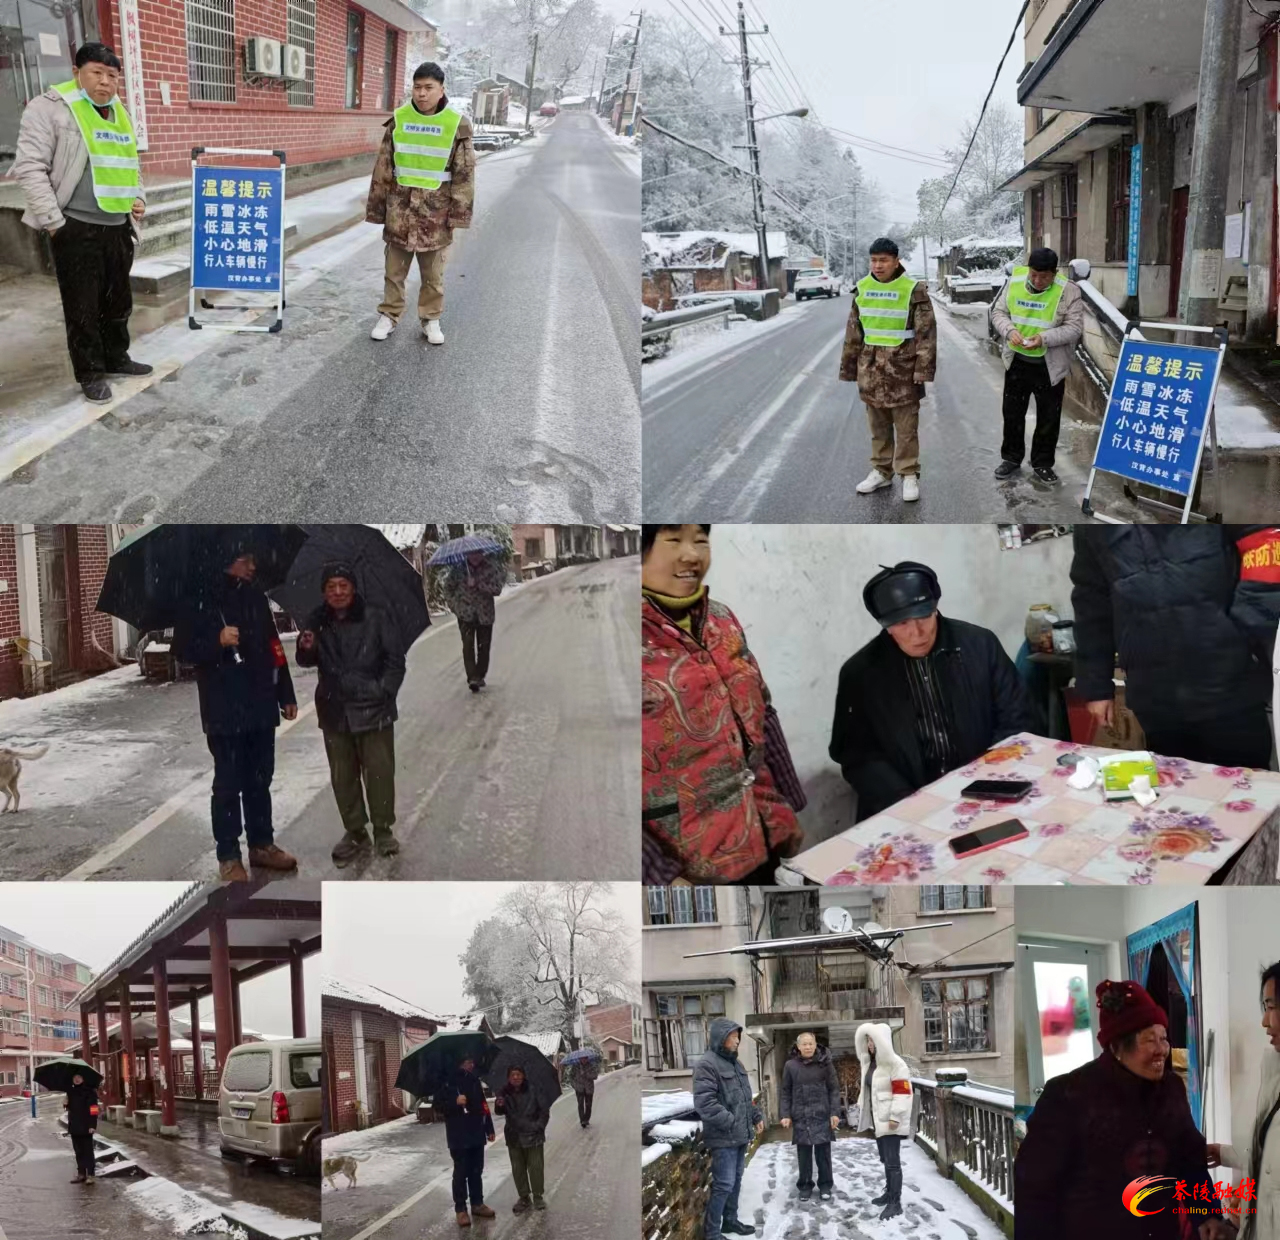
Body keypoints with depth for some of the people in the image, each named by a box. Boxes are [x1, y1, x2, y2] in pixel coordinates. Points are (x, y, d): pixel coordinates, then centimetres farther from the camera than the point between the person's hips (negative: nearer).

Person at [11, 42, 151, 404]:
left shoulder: (119, 113, 14)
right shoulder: (49, 108, -8)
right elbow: (30, 167, -13)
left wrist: (139, 198, 8)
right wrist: (52, 221, -16)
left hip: (118, 226, 7)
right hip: (76, 227, -7)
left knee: (118, 299, 17)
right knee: (83, 306, 0)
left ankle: (116, 358, 32)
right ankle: (90, 373, 10)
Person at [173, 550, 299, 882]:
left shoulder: (256, 599, 11)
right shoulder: (200, 601, -6)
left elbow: (274, 649, 15)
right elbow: (182, 647, -8)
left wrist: (286, 694, 14)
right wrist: (217, 641, -24)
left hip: (261, 708, 5)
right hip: (224, 711, -5)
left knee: (259, 780, 13)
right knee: (228, 784, -1)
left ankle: (262, 845, 25)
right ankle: (228, 857, 6)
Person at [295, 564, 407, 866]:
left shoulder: (375, 619, -9)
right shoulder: (318, 623, -1)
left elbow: (395, 660, -3)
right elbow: (307, 663, 9)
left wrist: (384, 693, -10)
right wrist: (306, 649, -13)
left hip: (373, 710, -3)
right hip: (335, 713, 3)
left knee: (380, 774, 2)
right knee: (342, 777, 12)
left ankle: (383, 829, 20)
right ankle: (355, 832, 26)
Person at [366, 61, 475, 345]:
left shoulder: (457, 123, -6)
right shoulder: (399, 119, -1)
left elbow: (464, 172, -3)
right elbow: (383, 166, 4)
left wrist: (458, 211, -7)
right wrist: (378, 206, 4)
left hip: (436, 207, -1)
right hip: (401, 203, 1)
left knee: (433, 271, 9)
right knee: (394, 266, 10)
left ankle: (431, 319, 22)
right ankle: (389, 315, 22)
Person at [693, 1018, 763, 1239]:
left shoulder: (735, 1062, 15)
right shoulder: (706, 1065, -16)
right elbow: (704, 1102, -23)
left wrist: (757, 1116, 15)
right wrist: (730, 1122, -22)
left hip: (741, 1135, 9)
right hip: (723, 1137, -9)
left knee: (736, 1181, 18)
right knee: (724, 1184, -9)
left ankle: (730, 1220, 31)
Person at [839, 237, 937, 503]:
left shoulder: (913, 289, -9)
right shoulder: (862, 288, 5)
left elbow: (926, 332, -9)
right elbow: (854, 332, 12)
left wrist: (923, 369, -15)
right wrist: (848, 368, 12)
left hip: (902, 368, -5)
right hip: (871, 366, 5)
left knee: (906, 426, 1)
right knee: (877, 424, 13)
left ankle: (909, 475, 10)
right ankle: (881, 471, 24)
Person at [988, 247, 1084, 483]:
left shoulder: (1068, 291, -15)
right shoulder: (1015, 281, -5)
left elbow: (1074, 328, -16)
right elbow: (998, 311, 3)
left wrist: (1044, 338, -29)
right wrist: (1009, 330, -18)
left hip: (1050, 365, -3)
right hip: (1017, 360, 3)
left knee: (1049, 417, 8)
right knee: (1012, 411, 14)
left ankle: (1043, 463, 22)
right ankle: (1011, 458, 30)